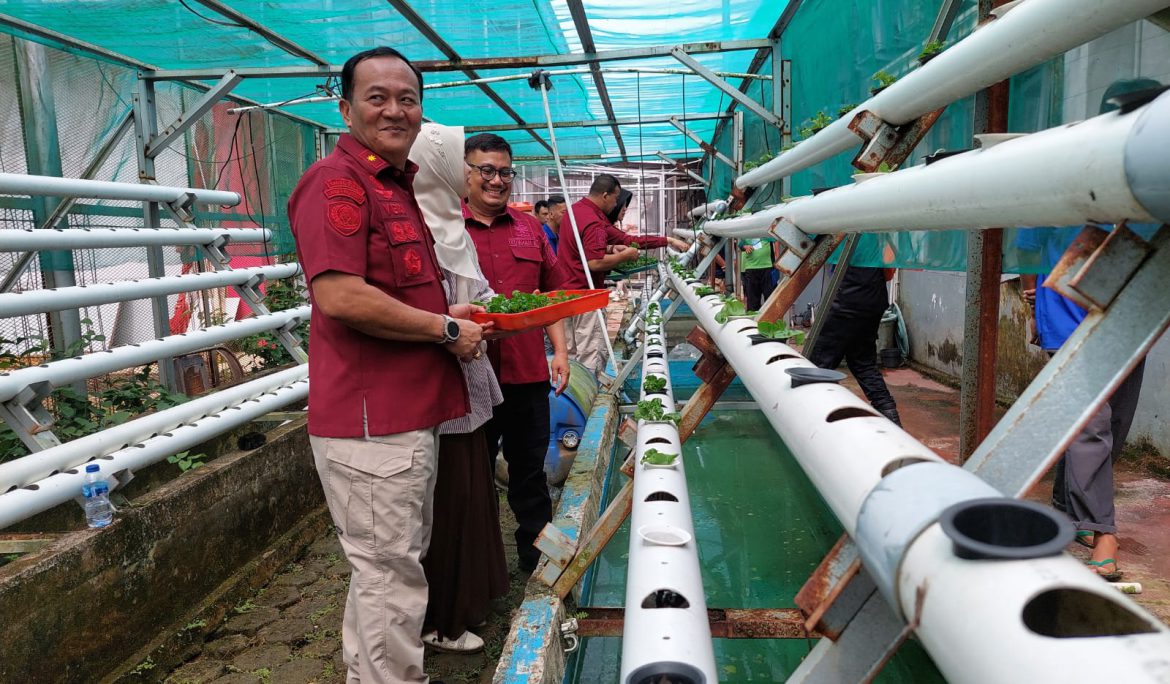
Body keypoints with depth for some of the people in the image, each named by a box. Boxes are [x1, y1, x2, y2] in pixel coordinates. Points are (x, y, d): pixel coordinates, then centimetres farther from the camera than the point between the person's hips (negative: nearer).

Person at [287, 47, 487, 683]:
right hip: (371, 418, -10)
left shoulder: (398, 185, 18)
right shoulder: (338, 180, -13)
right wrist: (446, 330, -14)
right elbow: (340, 296, -25)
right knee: (392, 573, 2)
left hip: (407, 411, 10)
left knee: (387, 565, 23)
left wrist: (446, 316, 11)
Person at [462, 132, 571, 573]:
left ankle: (536, 553, 33)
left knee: (530, 468, 16)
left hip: (528, 371, 4)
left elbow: (553, 292, 14)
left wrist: (560, 351, 9)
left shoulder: (530, 229, 12)